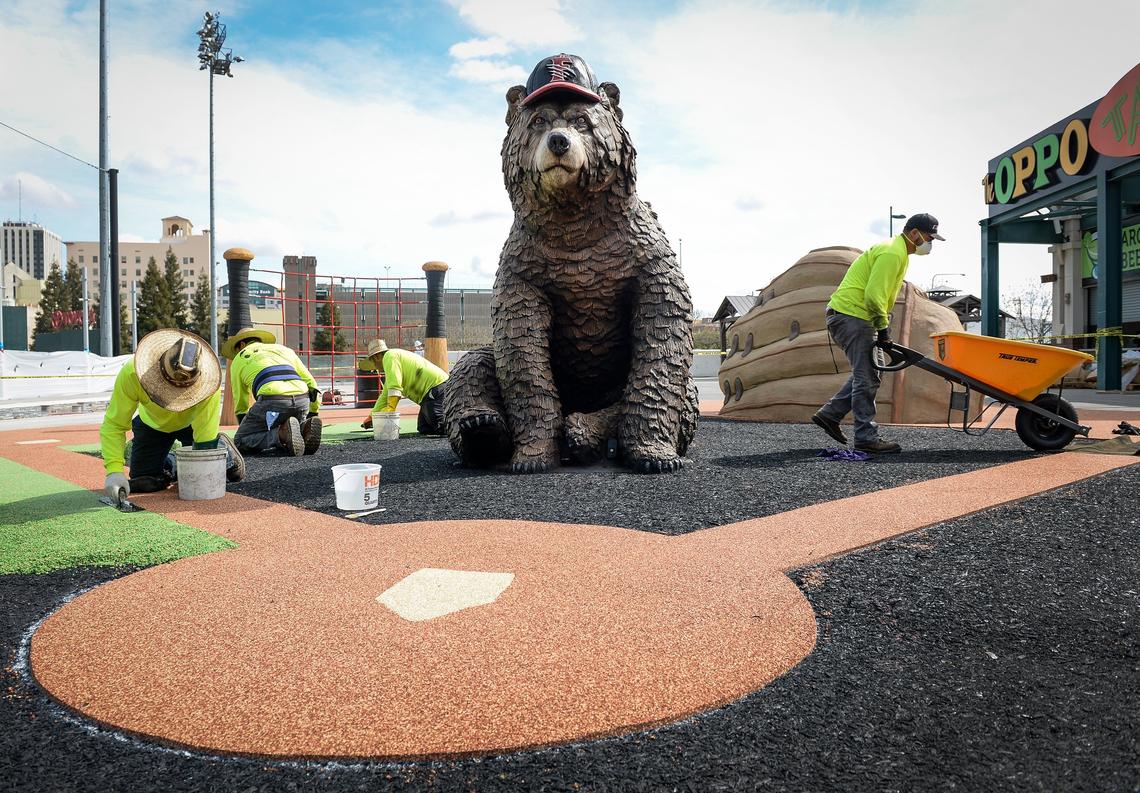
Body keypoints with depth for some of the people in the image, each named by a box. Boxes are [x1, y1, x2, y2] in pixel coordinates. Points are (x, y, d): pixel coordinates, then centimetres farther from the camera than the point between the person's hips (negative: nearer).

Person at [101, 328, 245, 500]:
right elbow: (113, 426, -33)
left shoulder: (208, 382, -42)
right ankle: (171, 464, 23)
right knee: (142, 483, -8)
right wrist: (114, 471, -44)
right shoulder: (132, 374, -37)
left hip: (191, 422, -1)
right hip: (153, 424, 1)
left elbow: (205, 434, -34)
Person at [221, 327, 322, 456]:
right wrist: (312, 414, 36)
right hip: (303, 399, 4)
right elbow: (311, 383, 30)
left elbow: (240, 402, 29)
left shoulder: (239, 359, 26)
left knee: (241, 441, 9)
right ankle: (305, 429, -5)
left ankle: (283, 433, -15)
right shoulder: (283, 349, 34)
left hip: (272, 400, -4)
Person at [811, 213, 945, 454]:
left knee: (869, 374, 14)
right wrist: (883, 328, -13)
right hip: (851, 315, -11)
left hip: (850, 317, 11)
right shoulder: (892, 254, -15)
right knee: (867, 378, -8)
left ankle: (829, 414, 17)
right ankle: (866, 438, -4)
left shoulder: (898, 252, 20)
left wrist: (882, 329, 14)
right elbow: (873, 296, -22)